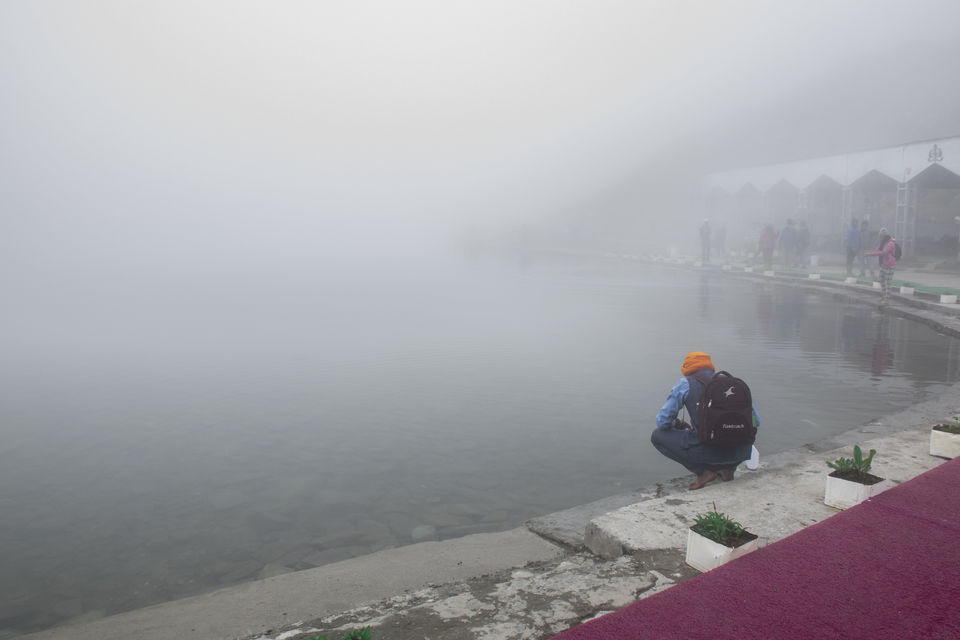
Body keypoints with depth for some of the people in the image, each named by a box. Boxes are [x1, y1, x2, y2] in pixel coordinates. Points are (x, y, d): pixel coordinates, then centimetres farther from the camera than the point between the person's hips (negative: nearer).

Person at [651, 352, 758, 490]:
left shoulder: (685, 384, 6)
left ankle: (704, 471, 4)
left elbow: (662, 421, 4)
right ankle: (728, 468, 12)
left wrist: (679, 425, 27)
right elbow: (755, 421, 22)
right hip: (739, 452, 5)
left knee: (657, 435, 16)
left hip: (706, 450, -5)